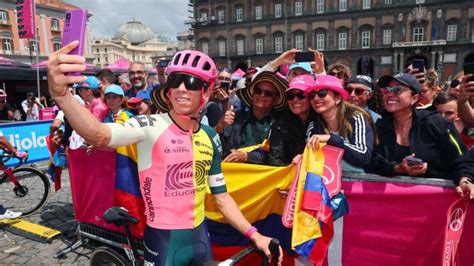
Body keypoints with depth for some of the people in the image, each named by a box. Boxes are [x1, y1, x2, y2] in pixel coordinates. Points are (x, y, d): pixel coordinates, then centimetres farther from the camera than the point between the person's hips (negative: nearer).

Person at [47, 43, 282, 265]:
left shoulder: (210, 137, 1)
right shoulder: (152, 126, -16)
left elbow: (221, 196, 7)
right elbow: (98, 135, -35)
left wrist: (254, 235, 2)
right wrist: (61, 93, -52)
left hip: (199, 237, 5)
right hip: (164, 241, -5)